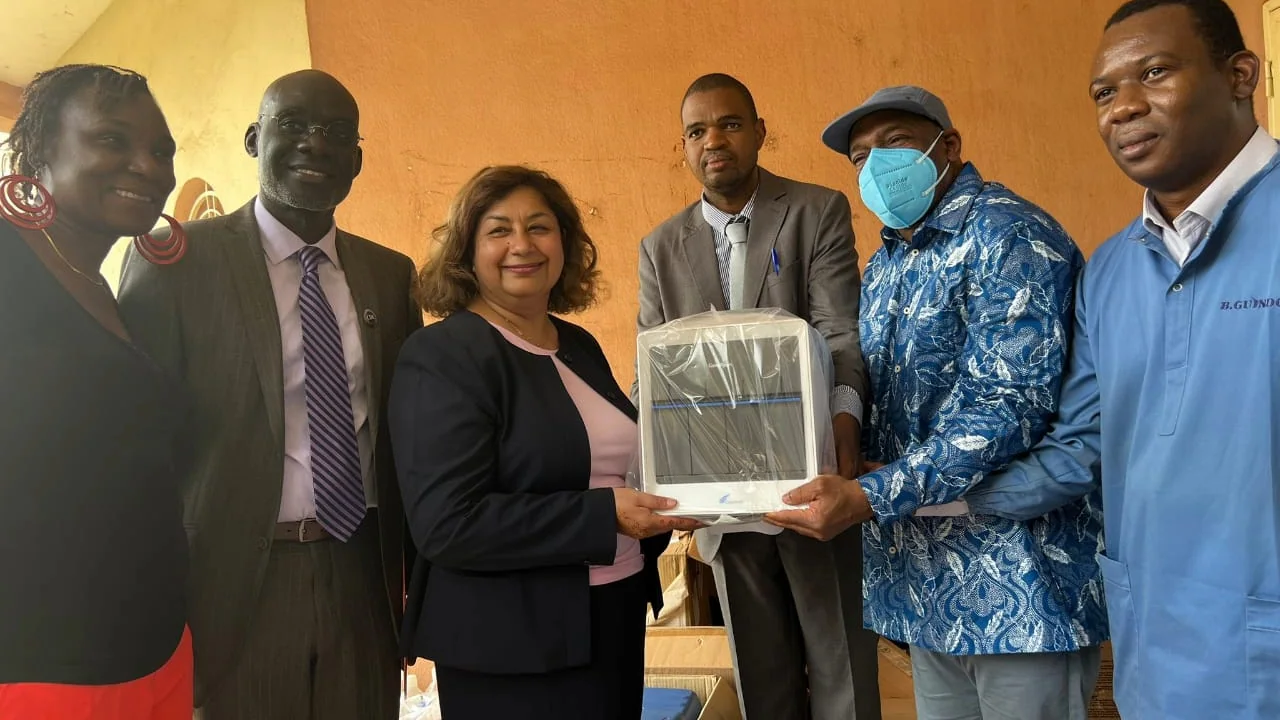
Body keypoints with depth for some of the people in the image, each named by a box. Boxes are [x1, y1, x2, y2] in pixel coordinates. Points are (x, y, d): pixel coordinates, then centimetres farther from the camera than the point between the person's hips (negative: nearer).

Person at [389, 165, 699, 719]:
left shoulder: (580, 347, 8)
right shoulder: (440, 357, -14)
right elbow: (447, 524, -22)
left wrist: (659, 505, -1)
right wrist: (604, 516, -24)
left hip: (618, 617, 7)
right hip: (511, 645, -7)